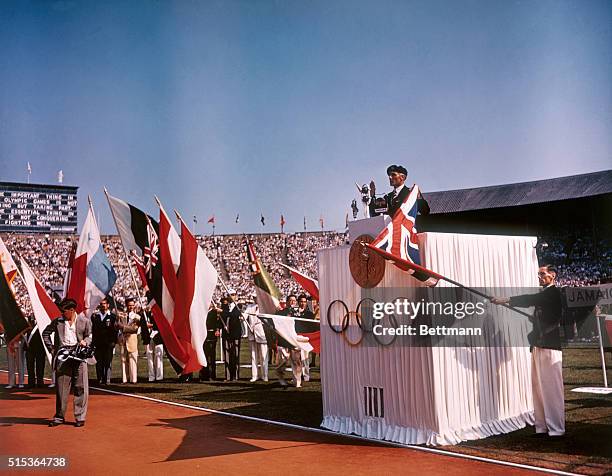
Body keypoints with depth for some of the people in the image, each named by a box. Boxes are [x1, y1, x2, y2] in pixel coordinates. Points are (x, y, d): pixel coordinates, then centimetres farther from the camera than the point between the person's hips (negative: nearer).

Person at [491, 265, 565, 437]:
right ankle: (541, 427, 12)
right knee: (538, 389, 8)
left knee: (551, 389, -8)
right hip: (538, 346, 9)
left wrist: (506, 300, -25)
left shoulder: (554, 293, -7)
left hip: (550, 347, -9)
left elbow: (531, 300, -20)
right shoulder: (543, 295, 21)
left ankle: (556, 429, -3)